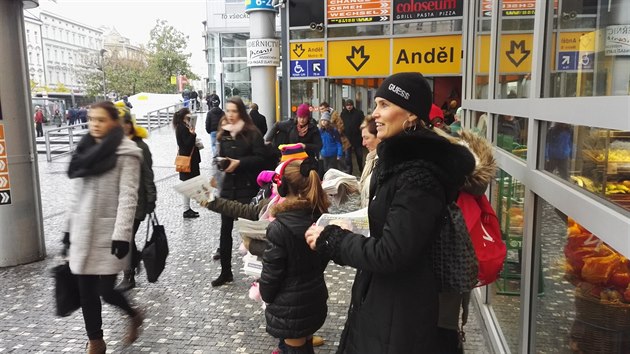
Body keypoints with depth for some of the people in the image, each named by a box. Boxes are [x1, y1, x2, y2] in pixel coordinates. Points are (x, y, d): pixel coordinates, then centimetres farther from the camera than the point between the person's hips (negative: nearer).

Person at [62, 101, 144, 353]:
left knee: (105, 290, -3)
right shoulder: (85, 150, 10)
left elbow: (128, 197, -15)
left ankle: (134, 316, 28)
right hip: (83, 232, 6)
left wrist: (121, 235, -20)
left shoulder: (126, 153, -10)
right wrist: (69, 228, 14)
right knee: (86, 291, 9)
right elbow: (77, 193, 14)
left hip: (108, 233, -6)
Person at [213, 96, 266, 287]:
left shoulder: (252, 133, -6)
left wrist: (239, 163, -20)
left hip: (247, 187, -5)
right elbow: (221, 156, 18)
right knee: (225, 229, 7)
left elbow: (260, 159, -11)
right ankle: (225, 271, 19)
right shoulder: (224, 134, 11)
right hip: (228, 186, 5)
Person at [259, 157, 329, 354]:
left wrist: (265, 295, 1)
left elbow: (271, 271, -17)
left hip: (289, 307, -6)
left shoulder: (279, 227, -25)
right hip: (315, 298, 6)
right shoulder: (321, 216, -5)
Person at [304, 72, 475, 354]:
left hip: (400, 309, -9)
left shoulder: (418, 175, -26)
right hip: (379, 294, 9)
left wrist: (330, 240, -16)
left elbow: (390, 254, -26)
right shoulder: (399, 158, 4)